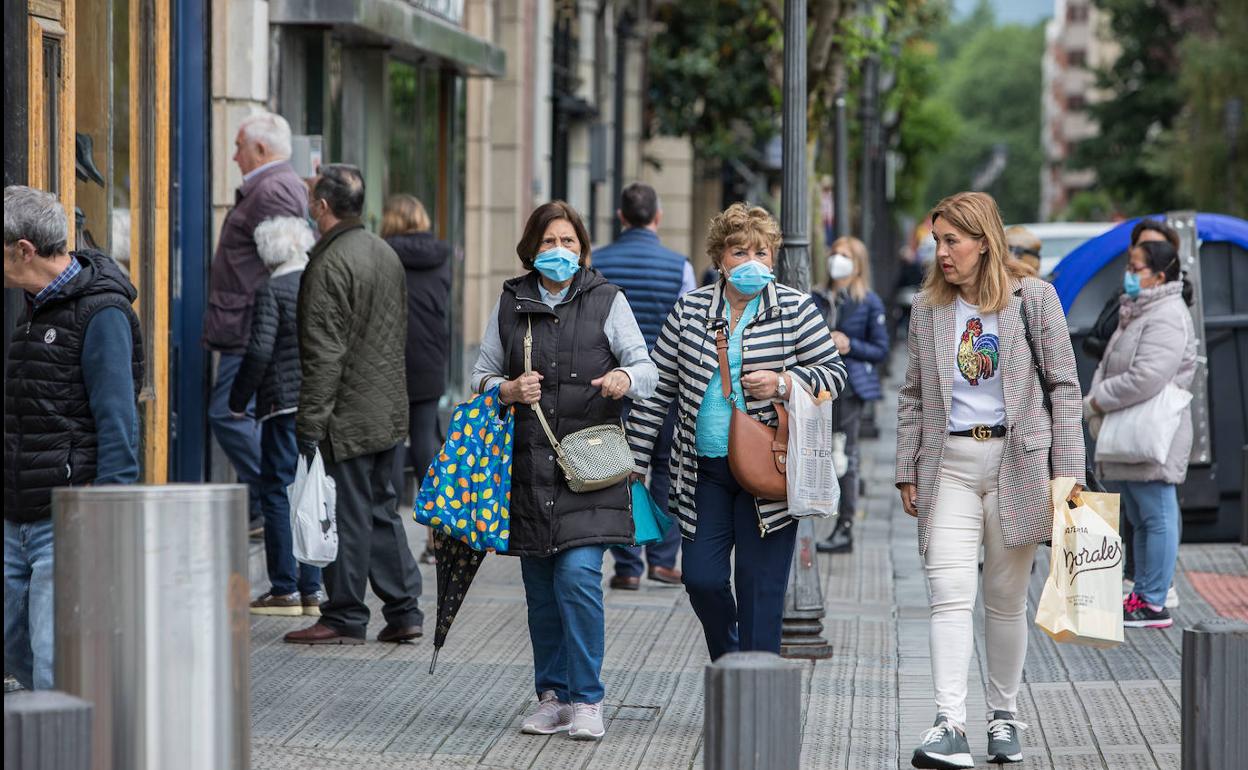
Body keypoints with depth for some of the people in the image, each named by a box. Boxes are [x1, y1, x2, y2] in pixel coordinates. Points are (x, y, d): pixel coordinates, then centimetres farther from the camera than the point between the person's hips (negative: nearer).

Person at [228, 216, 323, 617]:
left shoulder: (271, 289, -7)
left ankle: (285, 589, -2)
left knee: (278, 493, 0)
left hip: (286, 404, -6)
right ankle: (311, 588, 10)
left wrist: (239, 399, -3)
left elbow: (260, 350, -13)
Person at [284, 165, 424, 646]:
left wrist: (310, 423, -16)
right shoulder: (387, 254, 11)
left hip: (349, 416, -9)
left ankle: (345, 618, 6)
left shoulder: (330, 264, -16)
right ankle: (404, 611, 15)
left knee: (348, 517, -1)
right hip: (390, 413, 9)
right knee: (383, 511, 14)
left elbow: (324, 354, -19)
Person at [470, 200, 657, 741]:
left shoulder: (606, 301, 5)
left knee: (578, 576, -14)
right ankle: (553, 696, 17)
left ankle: (587, 700, -6)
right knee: (540, 589, 6)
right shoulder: (510, 303, 12)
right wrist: (506, 390, -6)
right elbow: (481, 374, 16)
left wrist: (626, 378, -21)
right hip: (528, 463, 3)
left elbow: (646, 369, 3)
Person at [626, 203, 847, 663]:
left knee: (759, 586, -2)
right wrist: (635, 457, 8)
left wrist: (783, 383, -16)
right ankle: (728, 663, 28)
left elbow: (834, 372, 3)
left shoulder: (795, 309, 0)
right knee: (701, 577, 0)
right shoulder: (690, 309, 7)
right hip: (705, 470, 3)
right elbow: (659, 386, 10)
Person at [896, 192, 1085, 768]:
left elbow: (1063, 386, 0)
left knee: (1007, 598, 7)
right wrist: (907, 472, 8)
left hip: (1016, 458, -1)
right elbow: (913, 395, 14)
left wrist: (1067, 471, -6)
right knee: (949, 592, -13)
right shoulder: (928, 308, 9)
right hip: (949, 464, 1)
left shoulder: (1033, 298, 0)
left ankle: (1003, 715, 21)